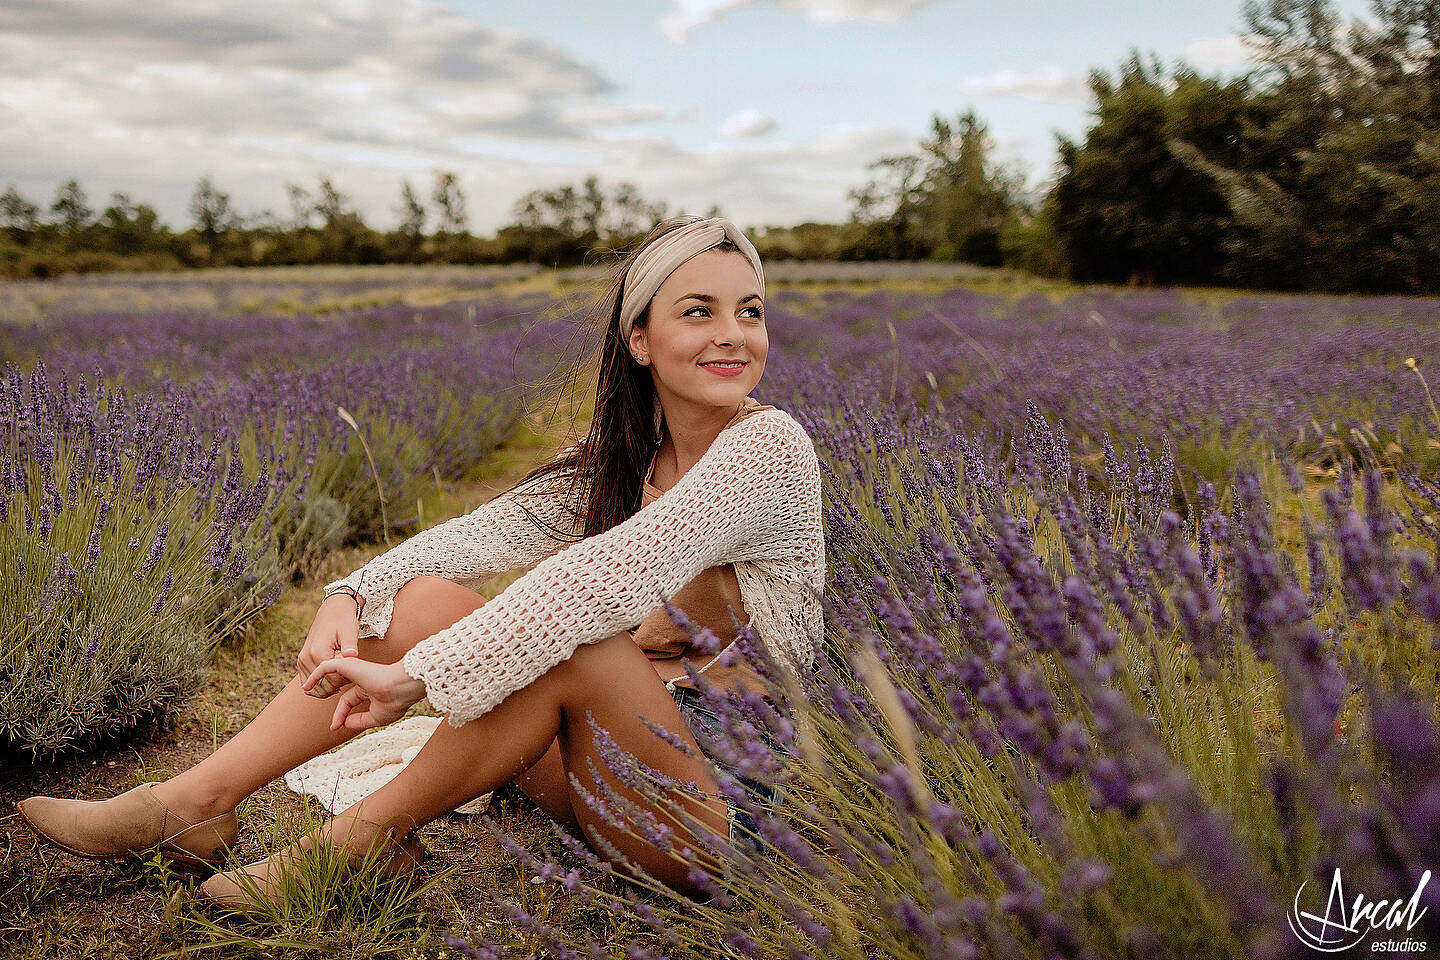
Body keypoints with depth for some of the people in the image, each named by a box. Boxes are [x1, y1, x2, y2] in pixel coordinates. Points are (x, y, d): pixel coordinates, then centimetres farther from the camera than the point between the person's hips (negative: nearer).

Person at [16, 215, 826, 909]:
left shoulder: (771, 446, -18)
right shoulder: (615, 462, 5)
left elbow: (606, 574, -29)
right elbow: (481, 535, -3)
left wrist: (418, 672, -29)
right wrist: (349, 599, -20)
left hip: (729, 802, -6)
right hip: (610, 773, 6)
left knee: (575, 631, -32)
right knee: (421, 599, -9)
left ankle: (370, 834, -12)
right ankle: (195, 802, -3)